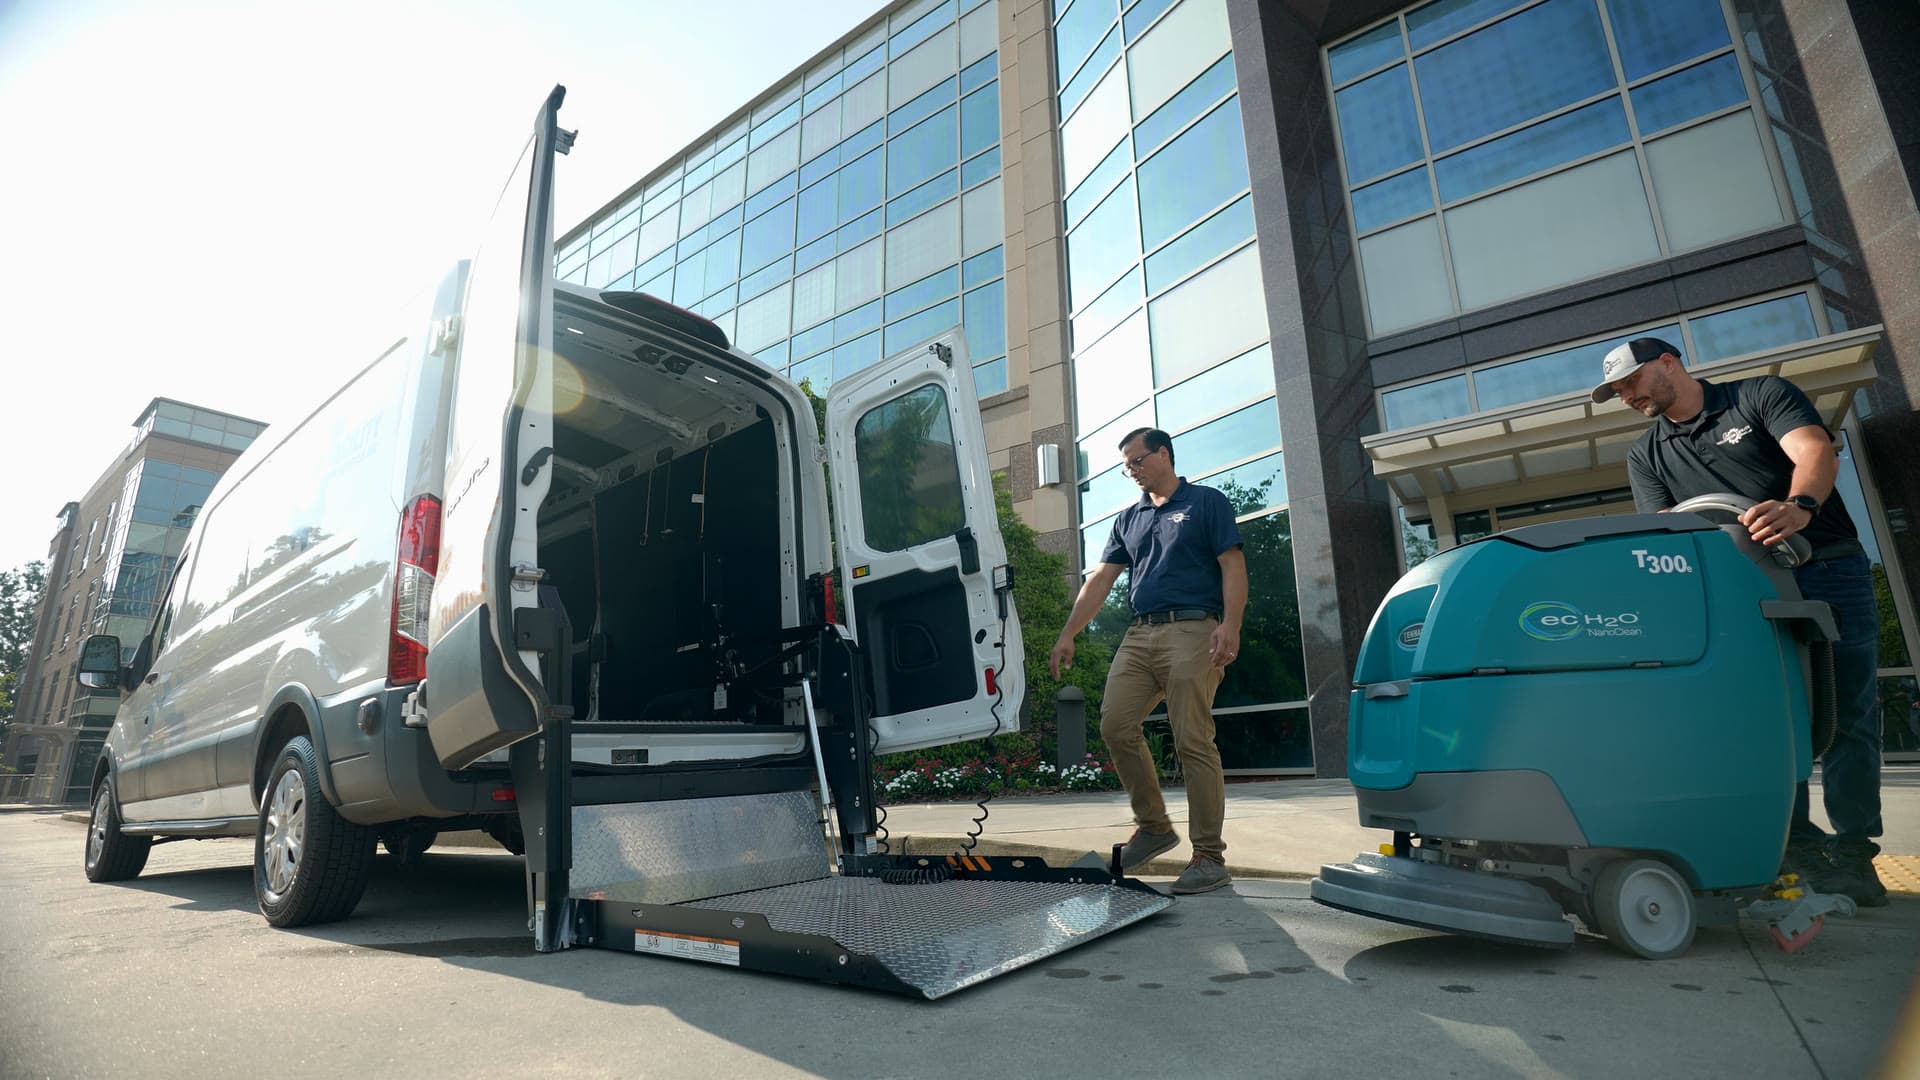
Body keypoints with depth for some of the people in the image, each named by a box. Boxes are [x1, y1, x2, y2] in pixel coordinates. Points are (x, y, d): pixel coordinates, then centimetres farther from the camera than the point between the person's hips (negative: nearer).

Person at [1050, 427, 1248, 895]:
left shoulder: (1207, 503, 6)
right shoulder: (1128, 519, 21)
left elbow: (1233, 566, -3)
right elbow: (1100, 579, 16)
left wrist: (1230, 624, -18)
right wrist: (1067, 635, 10)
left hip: (1192, 632, -6)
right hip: (1139, 635, 6)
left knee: (1193, 742, -8)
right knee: (1116, 725, -5)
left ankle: (1209, 856, 1)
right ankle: (1153, 825, 12)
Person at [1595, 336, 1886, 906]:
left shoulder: (1761, 395, 2)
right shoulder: (1646, 455, 12)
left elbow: (1815, 452, -15)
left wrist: (1799, 506, -35)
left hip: (1828, 568, -2)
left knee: (1849, 717, -2)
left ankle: (1852, 851, 5)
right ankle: (1796, 844, 4)